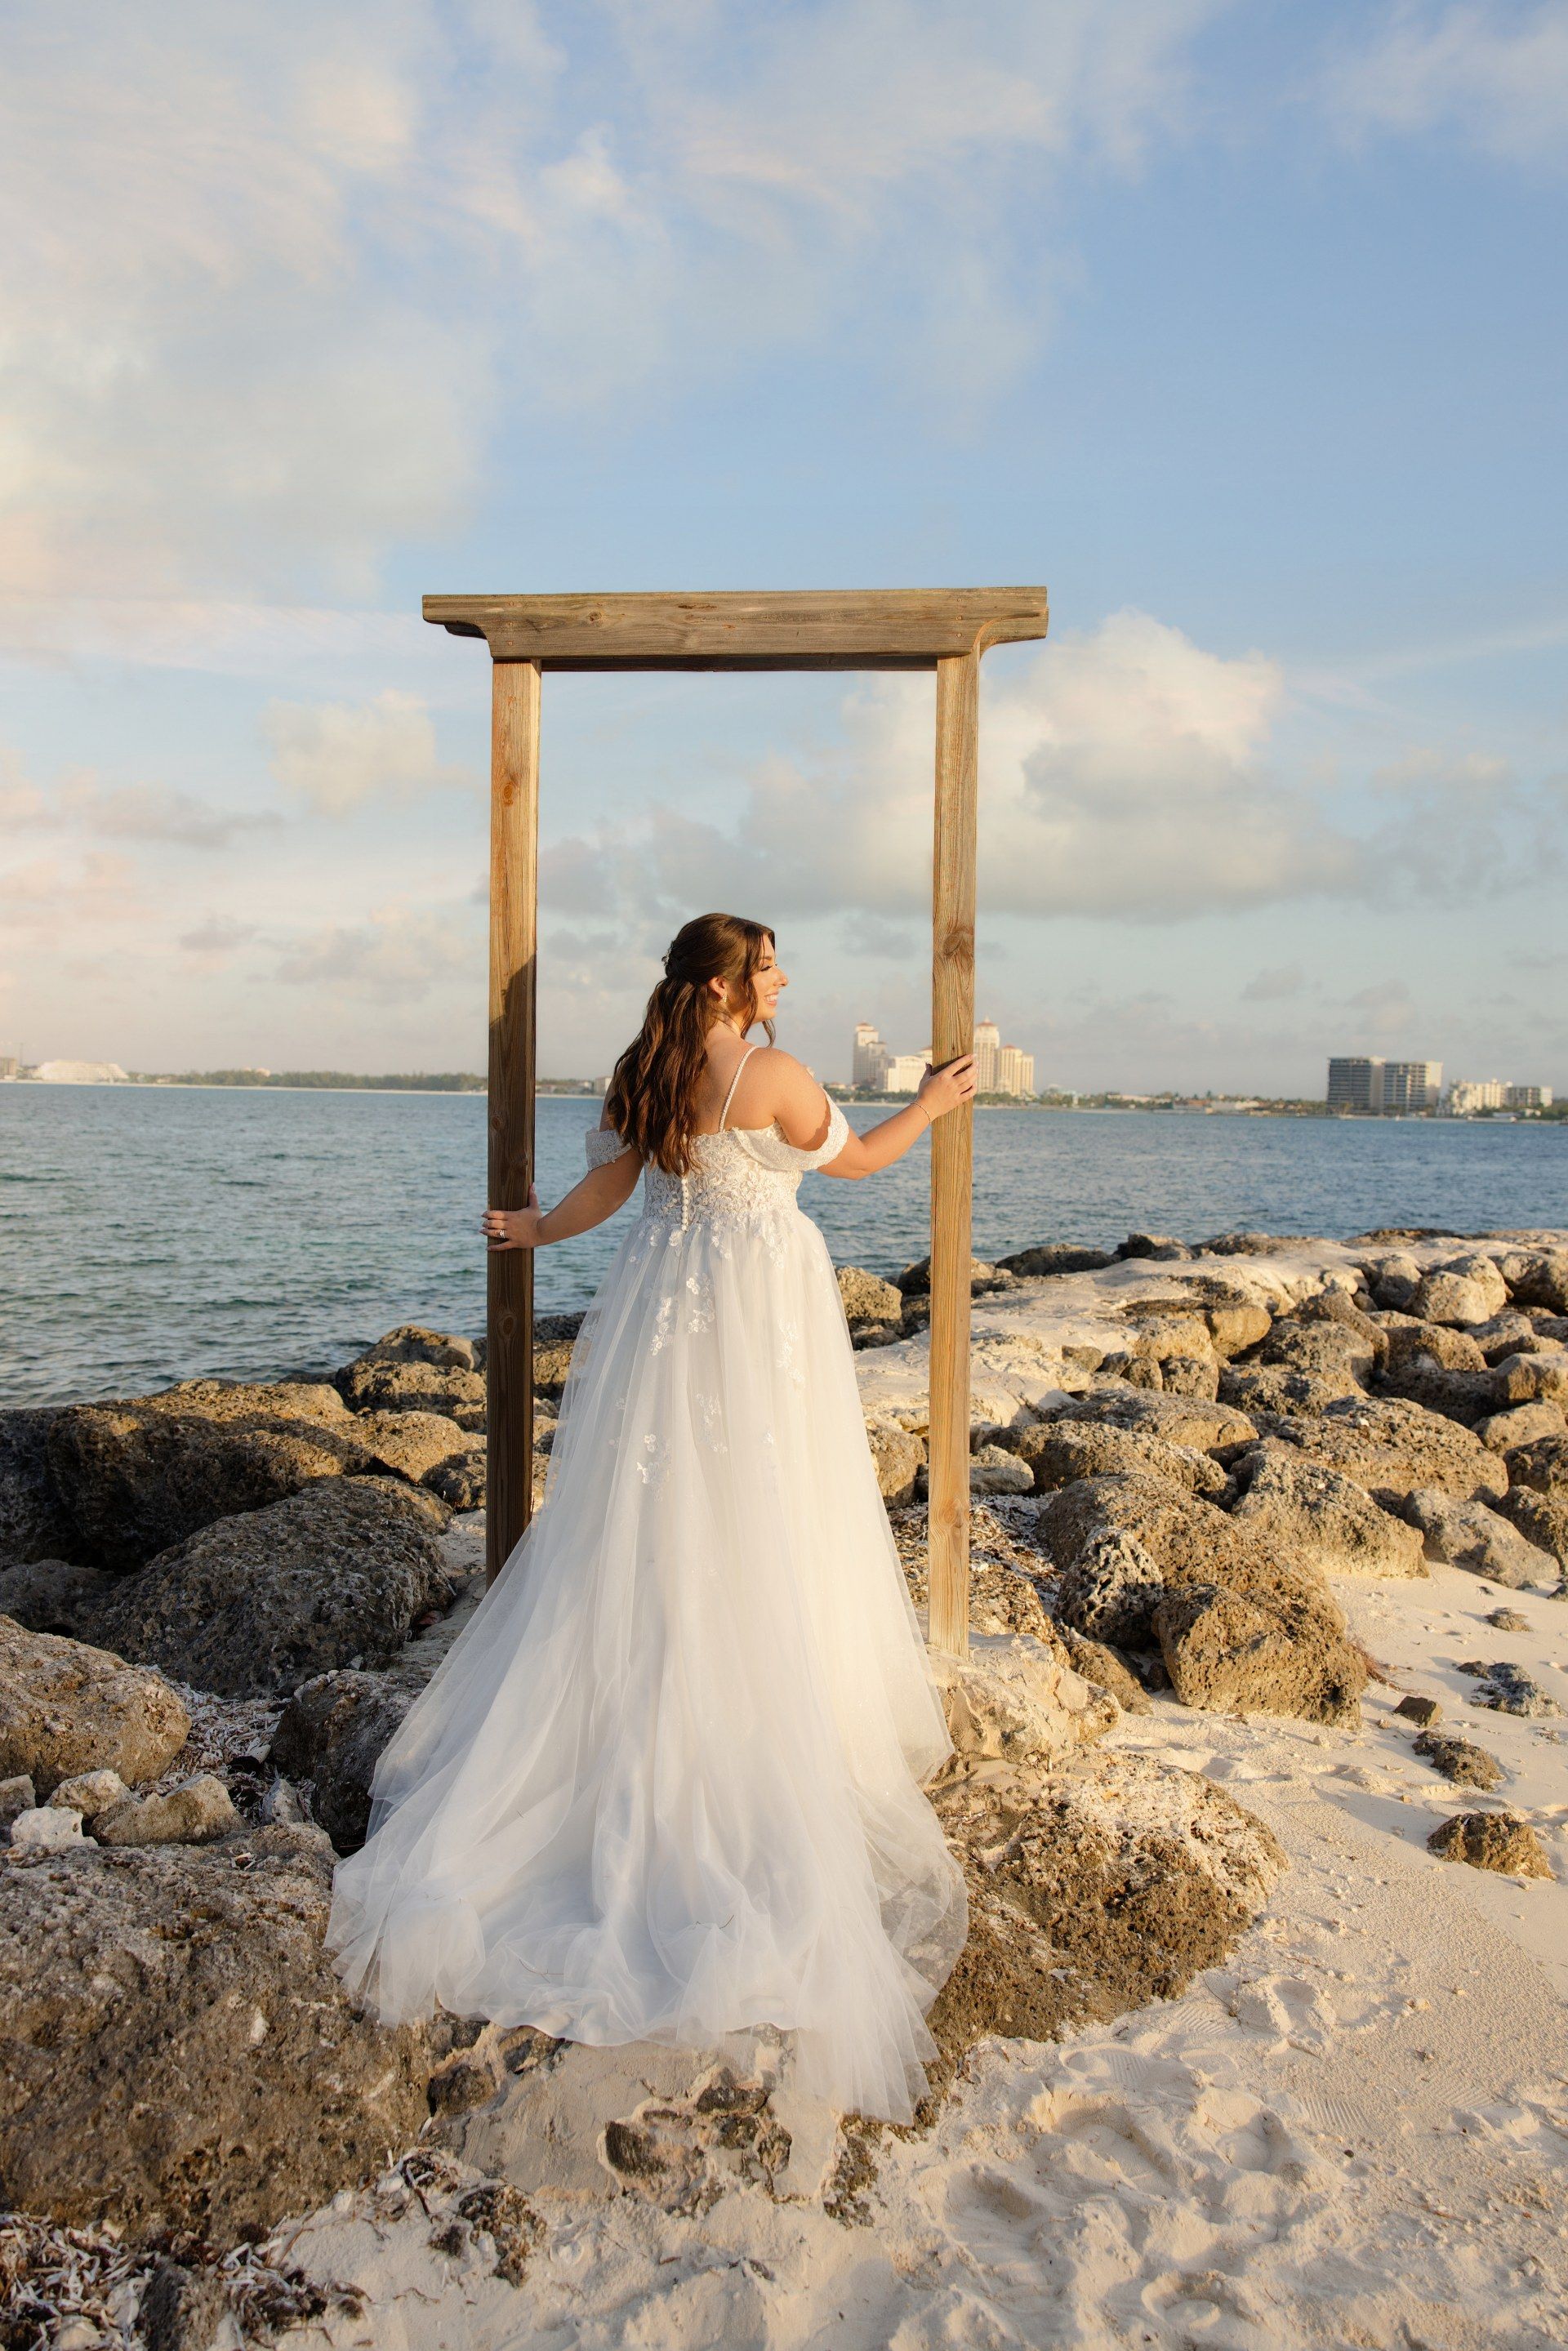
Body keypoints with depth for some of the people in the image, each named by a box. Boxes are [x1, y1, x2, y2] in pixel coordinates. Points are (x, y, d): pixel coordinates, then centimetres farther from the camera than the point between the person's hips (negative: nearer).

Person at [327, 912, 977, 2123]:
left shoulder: (640, 1077, 4)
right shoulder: (774, 1075, -14)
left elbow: (604, 1190, 8)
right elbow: (853, 1159, 0)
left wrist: (537, 1228, 26)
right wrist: (931, 1106, 16)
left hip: (664, 1298, 7)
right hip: (759, 1308, -6)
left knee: (645, 1516, 15)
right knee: (756, 1535, 2)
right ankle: (772, 1736, 12)